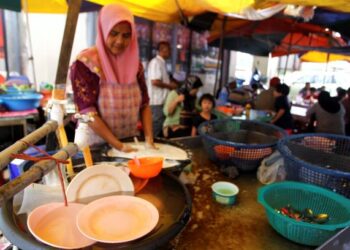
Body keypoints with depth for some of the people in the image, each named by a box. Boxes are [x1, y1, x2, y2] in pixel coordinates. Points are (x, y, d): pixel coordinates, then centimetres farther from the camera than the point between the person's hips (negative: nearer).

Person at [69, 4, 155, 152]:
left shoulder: (134, 63, 4)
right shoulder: (85, 63, -10)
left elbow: (144, 104, 5)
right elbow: (87, 112, -14)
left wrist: (149, 138, -8)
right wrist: (119, 146, -19)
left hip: (131, 142, 3)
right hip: (96, 145, -3)